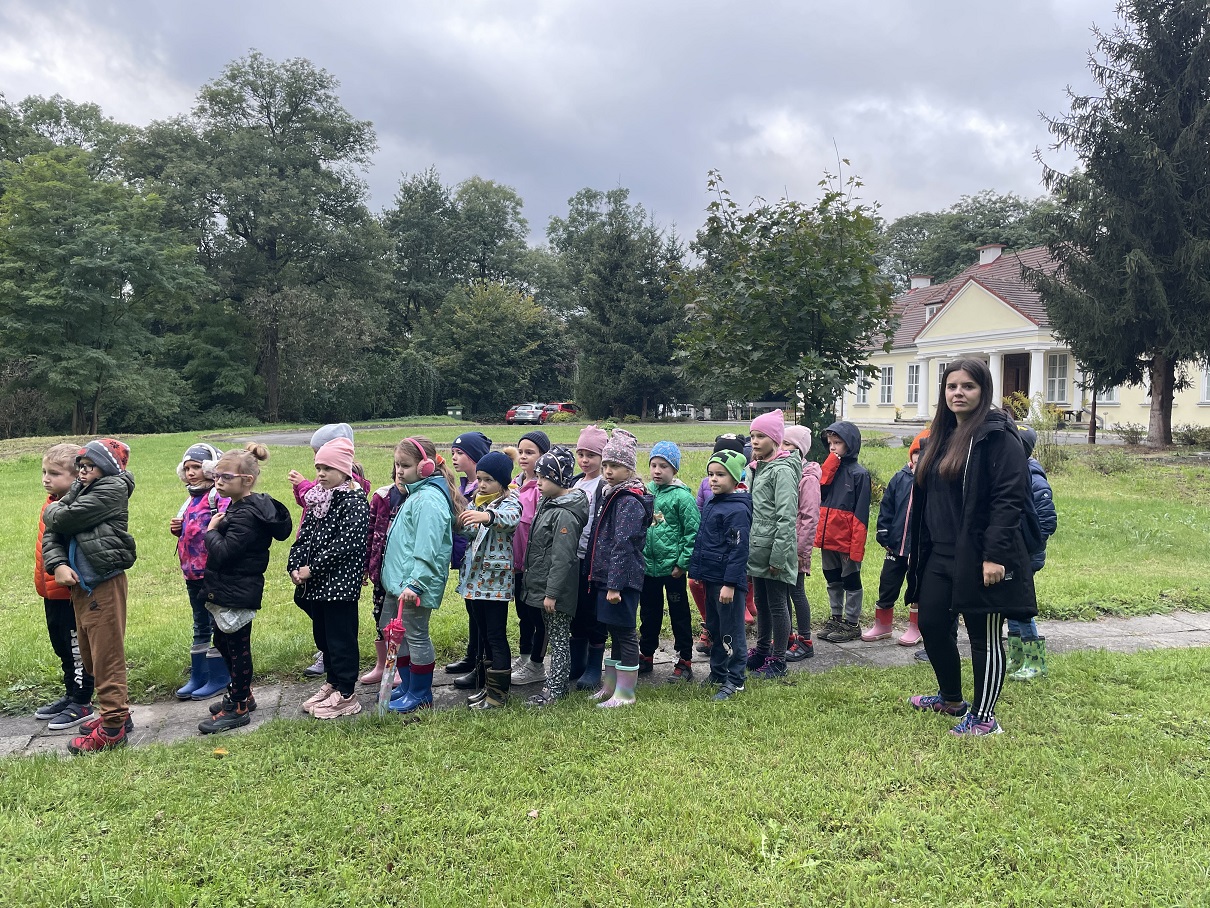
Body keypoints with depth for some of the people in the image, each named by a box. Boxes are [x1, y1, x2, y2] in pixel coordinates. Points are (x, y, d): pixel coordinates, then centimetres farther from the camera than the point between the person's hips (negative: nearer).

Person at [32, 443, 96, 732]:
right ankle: (70, 695, 35)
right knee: (61, 646, 20)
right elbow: (46, 545, 17)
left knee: (77, 648, 4)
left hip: (73, 592, -9)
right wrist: (42, 581, 15)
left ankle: (82, 703, 16)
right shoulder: (50, 504, 8)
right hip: (52, 591, 9)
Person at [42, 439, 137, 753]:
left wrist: (51, 510, 6)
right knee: (89, 655, 16)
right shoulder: (80, 491, 13)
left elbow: (64, 519, -16)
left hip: (104, 584, -9)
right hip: (80, 584, 9)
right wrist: (58, 564, -9)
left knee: (106, 656, -3)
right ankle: (116, 712, 28)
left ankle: (112, 727, 4)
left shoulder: (112, 489, -10)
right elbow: (52, 533, 7)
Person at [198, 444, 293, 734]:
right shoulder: (238, 507, 10)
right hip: (226, 590, 11)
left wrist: (211, 531, -12)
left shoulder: (247, 515, -22)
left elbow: (223, 552, -28)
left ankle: (238, 708, 15)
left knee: (237, 647, 2)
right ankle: (242, 694, 37)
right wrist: (216, 529, -1)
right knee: (223, 641, 22)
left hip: (237, 595, -11)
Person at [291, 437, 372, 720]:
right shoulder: (318, 498, 12)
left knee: (341, 638, 0)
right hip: (316, 583, 8)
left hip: (341, 582, -8)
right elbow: (305, 535, 13)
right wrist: (294, 566, -1)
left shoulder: (354, 501, -14)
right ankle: (333, 683, 33)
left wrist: (312, 568, -19)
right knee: (322, 635, 18)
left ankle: (346, 695, 11)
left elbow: (345, 544, -21)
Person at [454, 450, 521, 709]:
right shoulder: (476, 502, 11)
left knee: (496, 636, -1)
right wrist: (459, 520, -12)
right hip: (475, 577, 8)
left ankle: (498, 693, 7)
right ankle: (486, 684, 26)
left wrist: (487, 516, -56)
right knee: (482, 634, 15)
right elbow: (469, 533, 9)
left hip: (495, 580, -7)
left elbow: (511, 518, -36)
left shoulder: (509, 503, -12)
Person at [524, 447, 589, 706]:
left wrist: (552, 592, -22)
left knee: (559, 637, 2)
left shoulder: (565, 515, -21)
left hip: (557, 587, -10)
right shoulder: (548, 504, 10)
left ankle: (554, 689, 11)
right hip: (544, 584, 10)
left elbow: (562, 558, -23)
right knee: (556, 636, 17)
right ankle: (560, 681, 28)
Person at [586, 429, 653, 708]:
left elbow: (623, 546, -21)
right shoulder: (611, 495, 14)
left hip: (622, 579, -9)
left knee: (624, 633, 1)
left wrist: (615, 584, -23)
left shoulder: (630, 501, -16)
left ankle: (625, 693, 11)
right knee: (615, 632, 17)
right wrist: (598, 576, 19)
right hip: (606, 576, 9)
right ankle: (610, 685, 28)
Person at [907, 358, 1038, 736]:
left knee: (984, 637, 4)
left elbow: (1010, 499, -17)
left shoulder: (998, 436, -11)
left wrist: (994, 555, -23)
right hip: (940, 556, 8)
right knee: (931, 624, 15)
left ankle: (983, 717, 19)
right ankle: (951, 700, 36)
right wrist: (920, 549, 17)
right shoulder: (942, 436, 13)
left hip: (978, 558, -8)